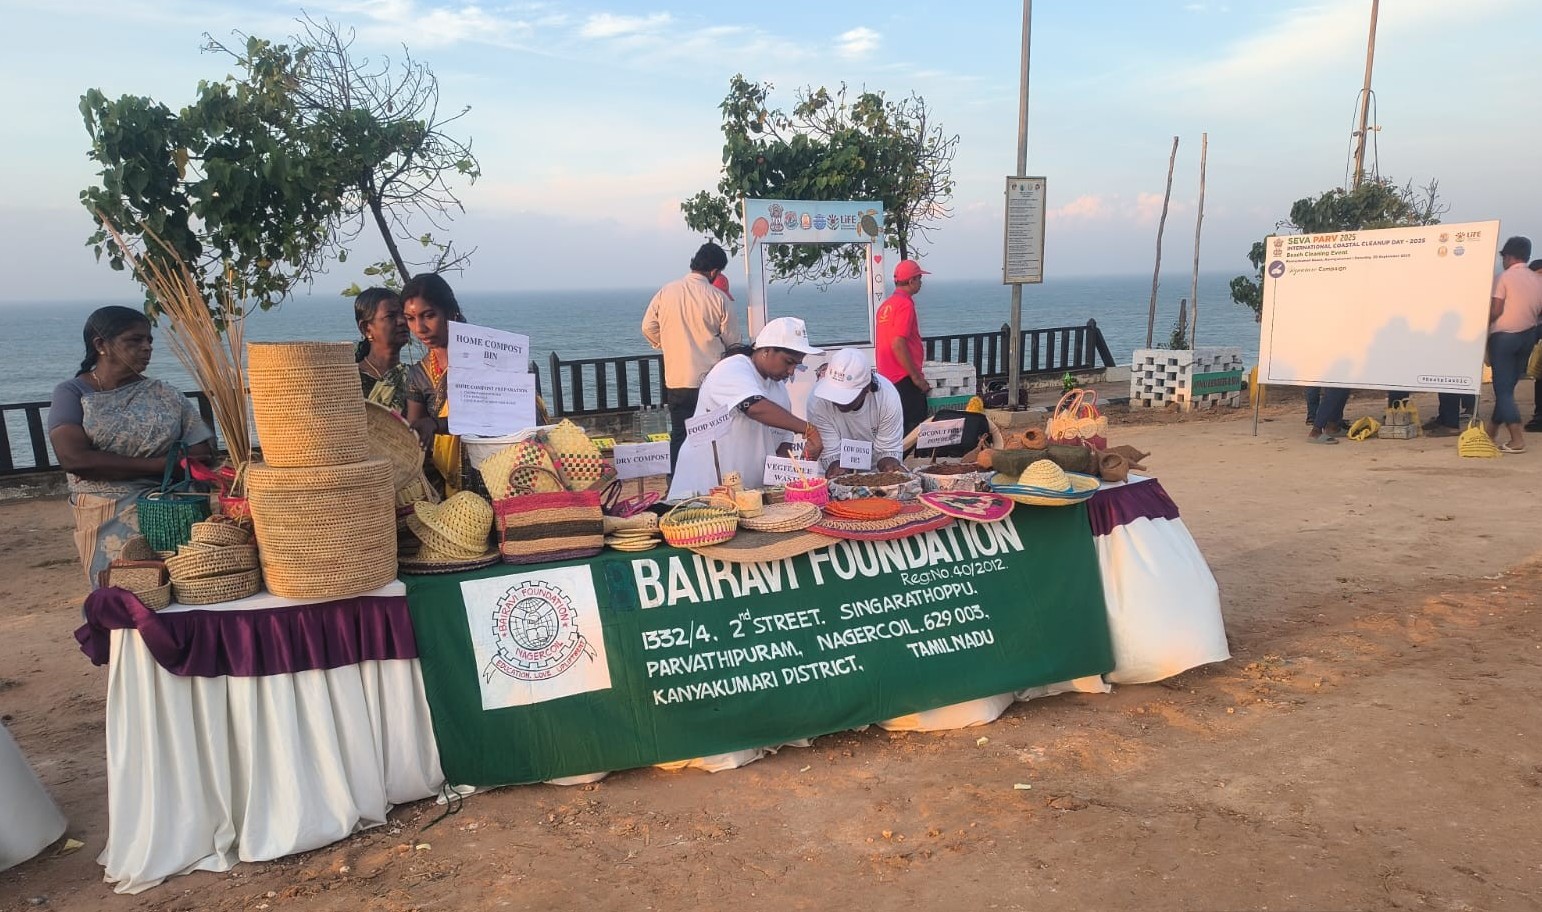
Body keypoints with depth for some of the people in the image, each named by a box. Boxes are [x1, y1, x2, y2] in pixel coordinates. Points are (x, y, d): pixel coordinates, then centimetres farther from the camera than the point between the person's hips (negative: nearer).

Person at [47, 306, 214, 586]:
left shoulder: (166, 395, 7)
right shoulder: (72, 393, 3)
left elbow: (200, 455, -2)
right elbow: (73, 458, -12)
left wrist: (107, 466, -8)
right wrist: (160, 464, -11)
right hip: (106, 521, -1)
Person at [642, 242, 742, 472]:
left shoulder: (666, 292, 0)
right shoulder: (718, 298, -9)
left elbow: (648, 328, 8)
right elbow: (732, 341, -3)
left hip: (676, 381, 3)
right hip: (710, 382, -3)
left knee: (679, 437, 12)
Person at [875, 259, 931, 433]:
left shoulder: (886, 304, 14)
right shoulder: (905, 304, -13)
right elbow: (898, 345, -22)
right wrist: (916, 377, -16)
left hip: (887, 377, 9)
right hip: (904, 379, -9)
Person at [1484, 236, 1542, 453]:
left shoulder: (1504, 277, -10)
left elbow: (1495, 310, -15)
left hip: (1504, 335, -6)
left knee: (1503, 388, -4)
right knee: (1508, 385, 17)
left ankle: (1517, 439, -12)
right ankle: (1492, 427, 29)